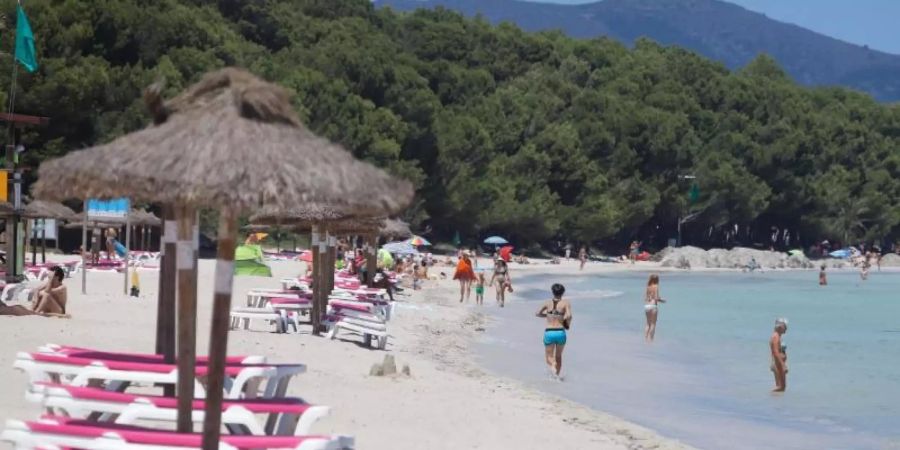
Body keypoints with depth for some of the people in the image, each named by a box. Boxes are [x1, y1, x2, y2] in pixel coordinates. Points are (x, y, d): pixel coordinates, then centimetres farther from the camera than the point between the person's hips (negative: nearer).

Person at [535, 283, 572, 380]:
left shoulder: (548, 303, 3)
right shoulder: (566, 303, -3)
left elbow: (538, 313, 9)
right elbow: (569, 316, -17)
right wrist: (568, 324, 3)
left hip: (549, 333, 0)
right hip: (561, 333, 0)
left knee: (549, 356, 8)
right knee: (559, 356, 23)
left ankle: (552, 366, -26)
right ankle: (557, 375, 23)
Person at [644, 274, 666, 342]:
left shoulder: (648, 287, 10)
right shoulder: (656, 287, -8)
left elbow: (645, 298, 10)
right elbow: (656, 298, -16)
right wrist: (662, 300, 1)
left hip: (646, 305, 6)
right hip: (653, 305, -6)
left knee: (648, 324, 15)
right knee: (653, 324, 0)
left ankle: (645, 338, 8)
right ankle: (650, 339, -5)